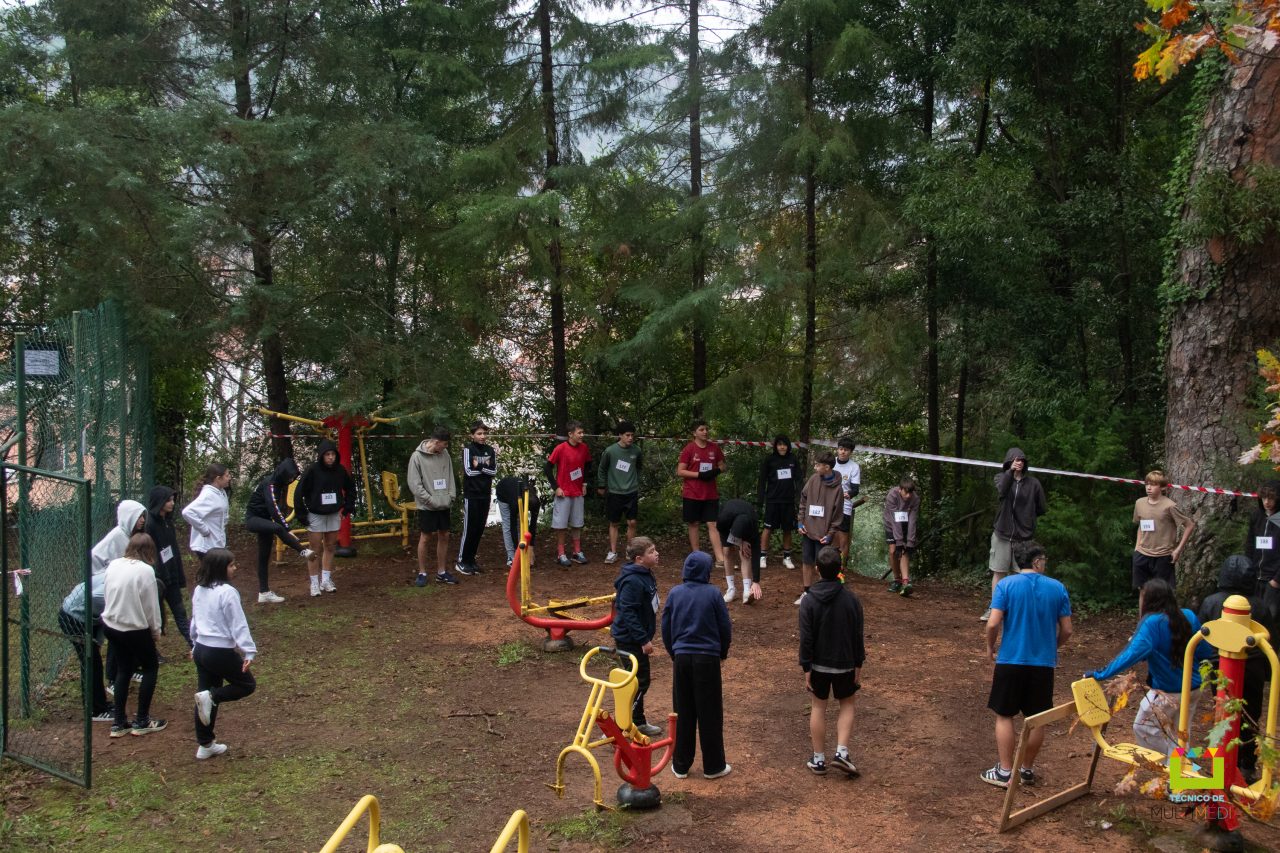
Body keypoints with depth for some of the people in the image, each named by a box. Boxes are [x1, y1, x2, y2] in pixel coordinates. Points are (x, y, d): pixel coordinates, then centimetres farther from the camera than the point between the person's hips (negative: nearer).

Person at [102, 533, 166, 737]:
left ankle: (119, 723, 22)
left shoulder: (113, 565, 1)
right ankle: (142, 721, 16)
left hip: (110, 625, 6)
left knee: (123, 670, 20)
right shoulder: (145, 570, -17)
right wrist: (156, 630, 2)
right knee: (150, 668, 14)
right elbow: (151, 604, -12)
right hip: (135, 629, -6)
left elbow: (106, 595, 8)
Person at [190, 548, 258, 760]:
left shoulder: (199, 590, 6)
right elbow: (238, 625, -20)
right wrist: (249, 651, -19)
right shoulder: (227, 592, -18)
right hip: (221, 652, -8)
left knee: (207, 700, 16)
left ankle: (205, 745, 20)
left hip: (201, 649, 8)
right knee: (247, 685, 11)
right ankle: (211, 696, -10)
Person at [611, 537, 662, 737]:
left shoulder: (645, 575, 6)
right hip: (629, 640, -10)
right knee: (639, 682, -5)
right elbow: (628, 613, -27)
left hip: (637, 638, 10)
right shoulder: (633, 581, -25)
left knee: (641, 681, 18)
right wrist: (644, 640, -24)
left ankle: (638, 722, 30)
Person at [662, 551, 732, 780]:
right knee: (710, 714, 7)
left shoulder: (675, 594, 1)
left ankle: (681, 765, 18)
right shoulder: (712, 593, -7)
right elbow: (725, 627, -2)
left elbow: (666, 628, 7)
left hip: (681, 658, 3)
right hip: (707, 658, -3)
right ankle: (713, 766, 14)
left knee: (683, 713, 12)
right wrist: (723, 653, 14)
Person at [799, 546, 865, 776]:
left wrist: (806, 669, -5)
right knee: (847, 705, 18)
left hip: (819, 664, 0)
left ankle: (819, 759, 17)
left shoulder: (809, 601, -12)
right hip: (845, 664, 0)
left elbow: (805, 639, -12)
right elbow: (858, 636, -5)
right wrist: (858, 665, 5)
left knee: (818, 707, 12)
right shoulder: (851, 599, -10)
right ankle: (842, 752, 4)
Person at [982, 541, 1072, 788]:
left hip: (1011, 661, -2)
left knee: (1004, 716, 9)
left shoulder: (1006, 585, -7)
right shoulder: (1057, 588, -1)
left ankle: (1005, 772, 10)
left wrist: (990, 648, 4)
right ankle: (1027, 770, 25)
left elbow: (993, 623, -14)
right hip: (1044, 663, 2)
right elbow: (1066, 630, 0)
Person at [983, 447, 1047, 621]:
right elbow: (1002, 490, -22)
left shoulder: (1033, 483, 0)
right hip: (1002, 534, 1)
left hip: (1024, 536, -1)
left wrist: (1026, 517, 7)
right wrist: (1010, 471, -24)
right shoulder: (1001, 477, 2)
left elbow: (1041, 509, 7)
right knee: (998, 572, 6)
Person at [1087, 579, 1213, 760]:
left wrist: (1102, 674, -32)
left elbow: (1133, 654, -32)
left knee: (1143, 728, 12)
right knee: (1178, 735, 22)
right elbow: (1205, 651, 3)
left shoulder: (1152, 623, -22)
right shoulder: (1188, 616, -4)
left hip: (1168, 692, -7)